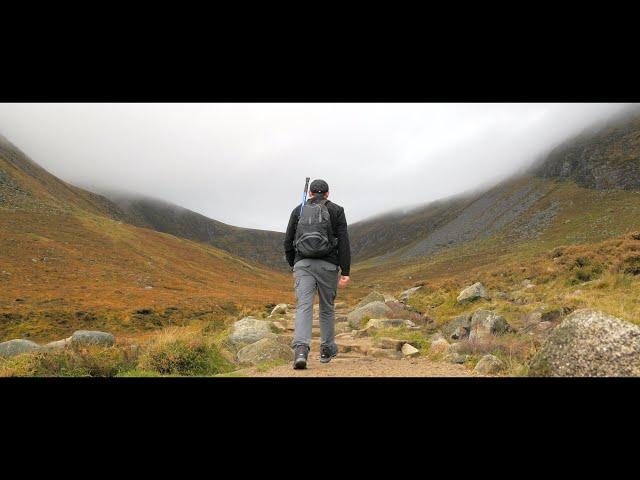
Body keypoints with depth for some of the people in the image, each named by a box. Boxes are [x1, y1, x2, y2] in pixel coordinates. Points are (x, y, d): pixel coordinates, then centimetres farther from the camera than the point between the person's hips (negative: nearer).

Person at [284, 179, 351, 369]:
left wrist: (293, 267, 23)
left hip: (302, 264, 1)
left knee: (303, 307, -6)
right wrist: (345, 271, -4)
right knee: (327, 307, 15)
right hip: (327, 265, 0)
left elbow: (288, 242, 11)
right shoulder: (336, 210, 7)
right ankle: (327, 349, 28)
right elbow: (343, 242, -3)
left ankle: (301, 350, -25)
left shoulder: (298, 210, 12)